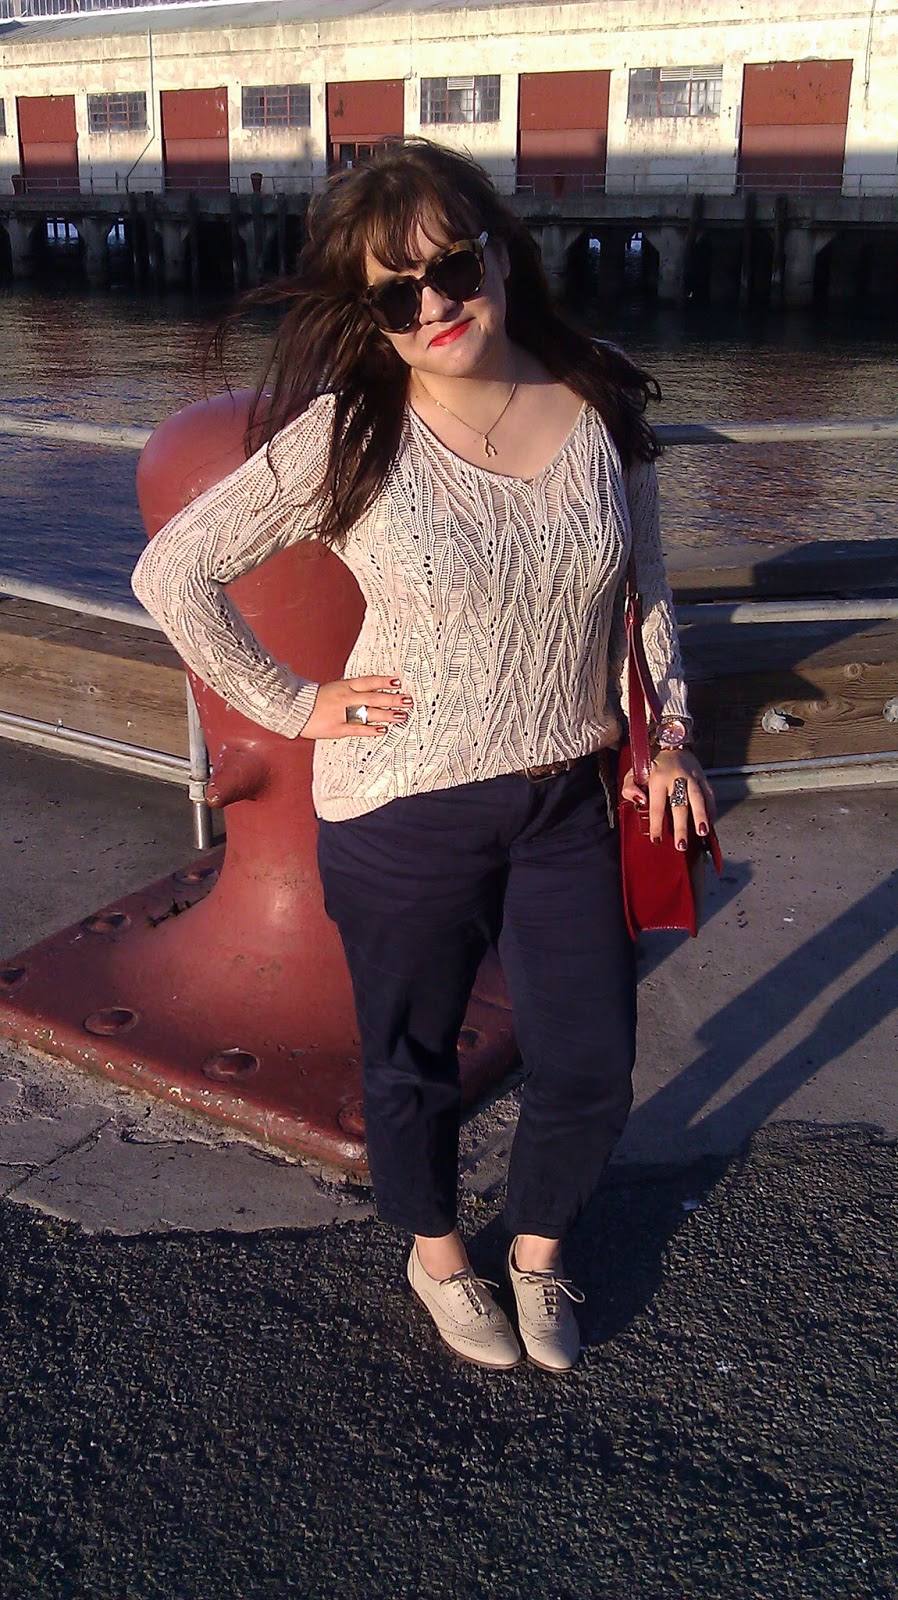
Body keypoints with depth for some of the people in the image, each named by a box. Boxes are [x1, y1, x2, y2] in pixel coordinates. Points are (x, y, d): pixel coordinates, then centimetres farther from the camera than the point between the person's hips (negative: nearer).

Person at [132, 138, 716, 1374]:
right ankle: (437, 1255, 47)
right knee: (414, 1060, 17)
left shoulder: (601, 409, -4)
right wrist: (290, 705, -9)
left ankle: (539, 1249, 45)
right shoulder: (346, 435, -15)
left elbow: (645, 589, 11)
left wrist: (666, 738, 8)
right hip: (404, 818, -3)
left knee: (592, 1068, 13)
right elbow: (174, 574, -10)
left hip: (568, 805, 3)